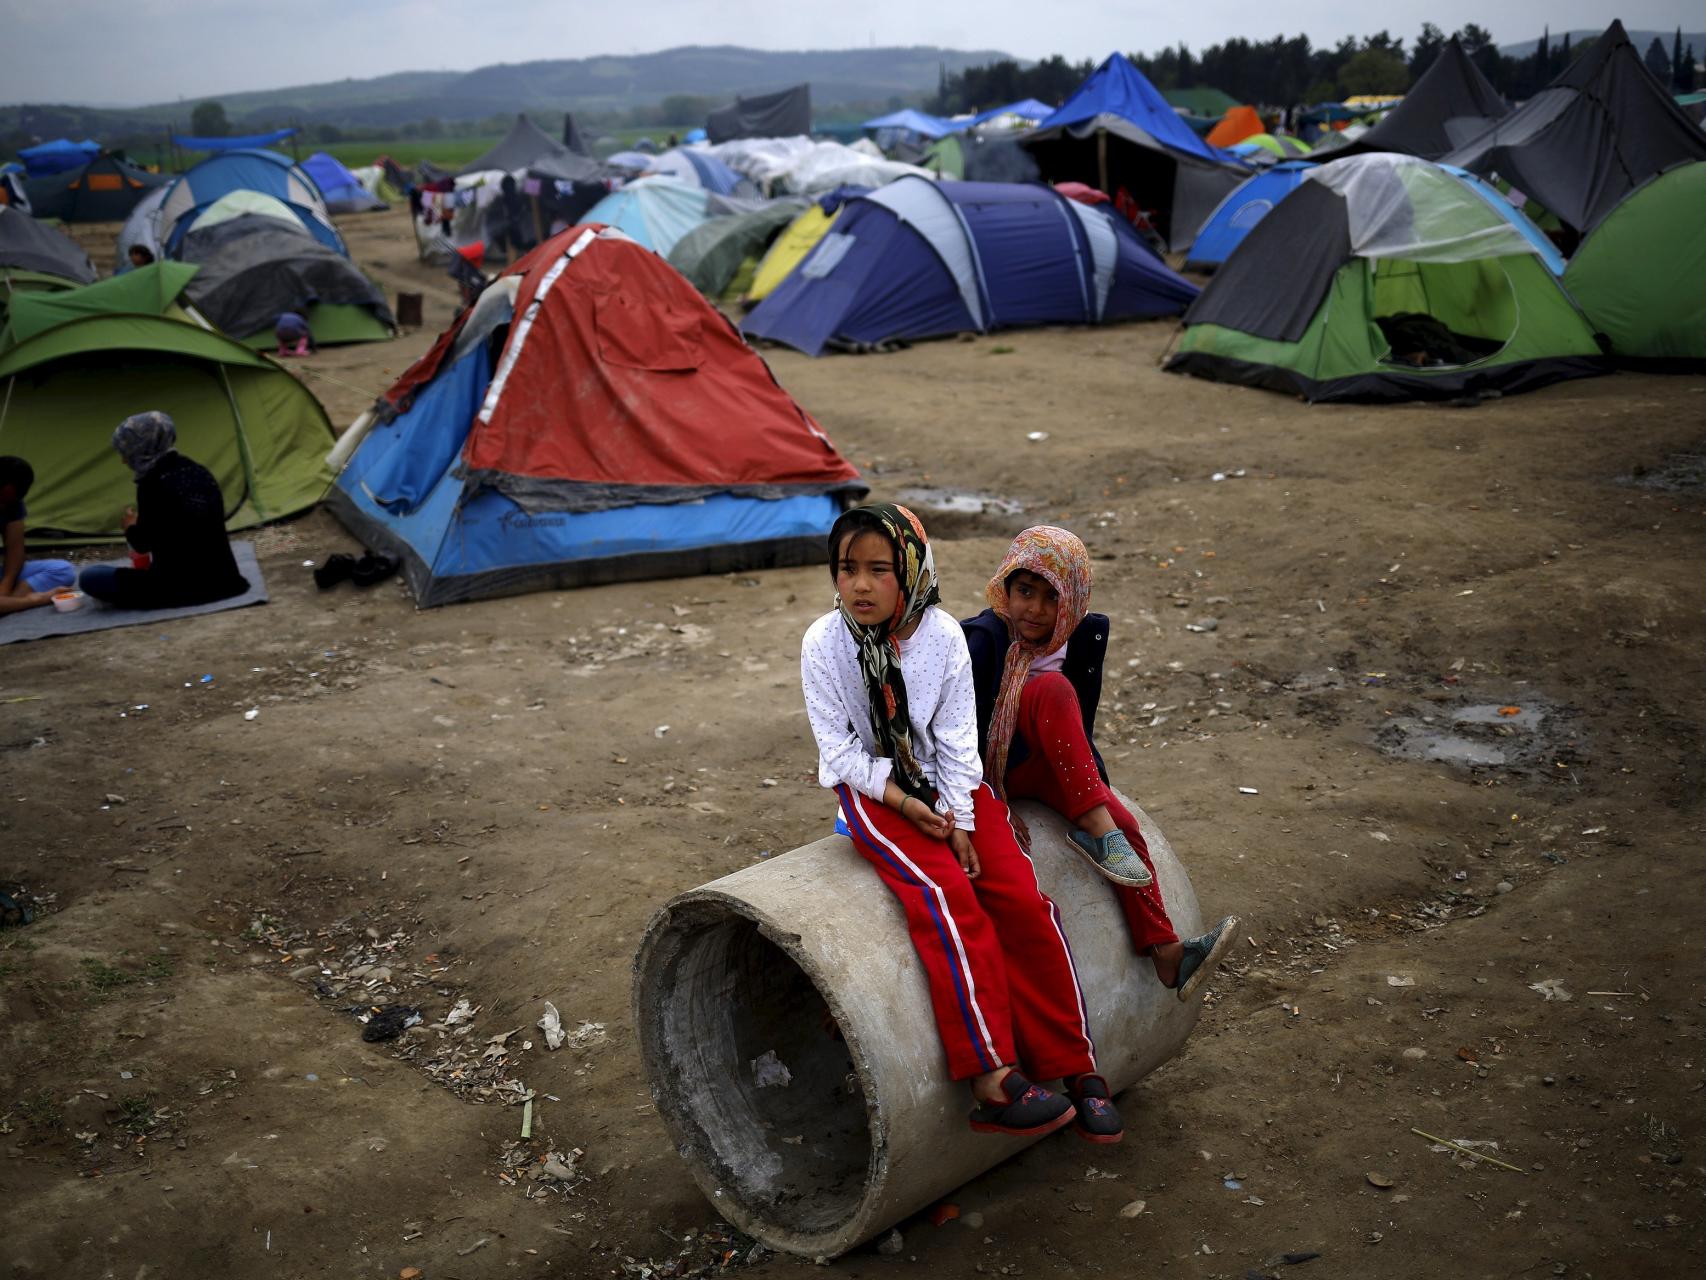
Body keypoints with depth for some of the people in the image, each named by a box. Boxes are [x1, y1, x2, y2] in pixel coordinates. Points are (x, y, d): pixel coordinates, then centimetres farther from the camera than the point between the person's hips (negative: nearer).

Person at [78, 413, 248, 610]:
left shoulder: (153, 484, -15)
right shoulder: (201, 473, 8)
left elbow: (142, 544, -6)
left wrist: (131, 527, 15)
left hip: (181, 586, -8)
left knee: (91, 577, -2)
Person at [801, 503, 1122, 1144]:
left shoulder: (942, 634, -7)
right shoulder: (823, 644, -12)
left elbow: (957, 738, -4)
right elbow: (841, 749, -9)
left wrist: (961, 823, -12)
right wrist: (904, 803, -17)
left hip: (946, 783, 3)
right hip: (873, 791, -2)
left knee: (1022, 898, -15)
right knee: (946, 899, -27)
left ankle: (1075, 1067, -5)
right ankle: (993, 1081, -30)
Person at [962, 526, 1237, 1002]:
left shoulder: (1081, 637, -2)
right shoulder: (984, 638, -20)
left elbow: (1080, 724, 7)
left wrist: (1094, 785, -1)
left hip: (1040, 765, 6)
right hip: (988, 769, -5)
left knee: (1124, 824, -17)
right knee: (1052, 689, -30)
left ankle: (1164, 953, -16)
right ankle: (1094, 827, -31)